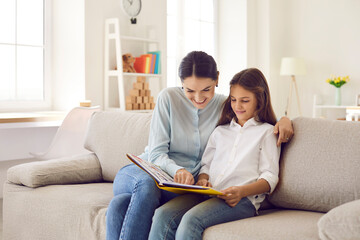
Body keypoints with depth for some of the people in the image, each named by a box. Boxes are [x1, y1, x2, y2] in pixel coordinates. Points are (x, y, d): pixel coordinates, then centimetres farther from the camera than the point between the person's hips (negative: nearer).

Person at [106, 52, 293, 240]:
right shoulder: (168, 97, -2)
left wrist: (283, 119, -5)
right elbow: (156, 154, -6)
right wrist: (176, 170, -29)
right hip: (141, 170, 0)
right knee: (147, 185, -41)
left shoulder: (225, 107, 5)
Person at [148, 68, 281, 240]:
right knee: (163, 214, -26)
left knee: (192, 219, -34)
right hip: (208, 194, 5)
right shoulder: (220, 131, 29)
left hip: (242, 200, -5)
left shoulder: (266, 132, 12)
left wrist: (242, 191, -16)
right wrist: (203, 179, 1)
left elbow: (270, 178, 3)